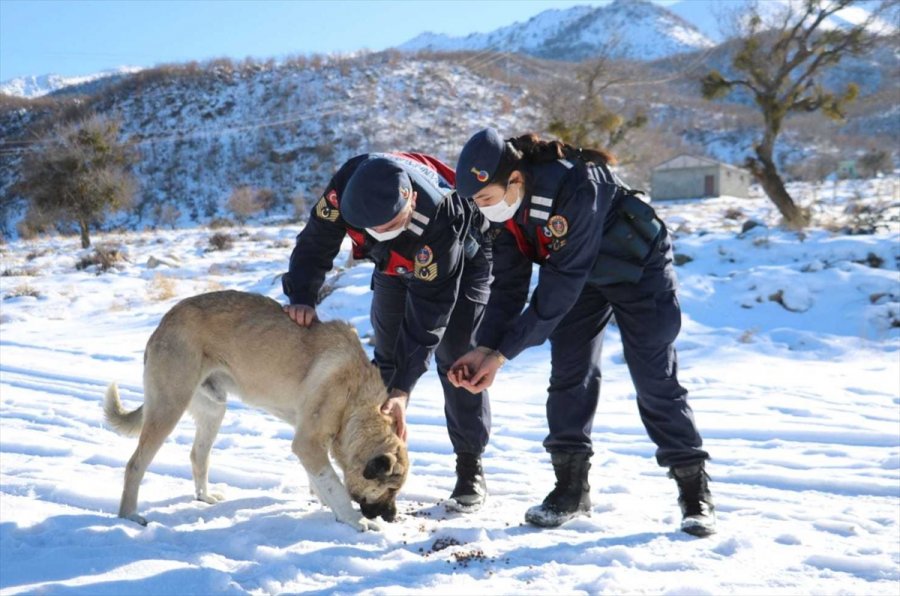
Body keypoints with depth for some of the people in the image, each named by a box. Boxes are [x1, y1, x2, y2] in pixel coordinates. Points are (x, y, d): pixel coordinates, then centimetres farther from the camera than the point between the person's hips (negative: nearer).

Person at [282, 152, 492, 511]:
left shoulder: (440, 223, -44)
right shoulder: (348, 186, -34)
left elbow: (428, 314, -40)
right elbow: (316, 242, -19)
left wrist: (402, 389, -41)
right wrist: (302, 297, -36)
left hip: (461, 262, -5)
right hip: (395, 264, 5)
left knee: (456, 360, -11)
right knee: (386, 356, 5)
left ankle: (470, 468, -1)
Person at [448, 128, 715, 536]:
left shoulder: (575, 188, -40)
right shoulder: (501, 205, -17)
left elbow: (560, 284, -37)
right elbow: (508, 284, -11)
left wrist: (503, 353, -34)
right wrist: (485, 347, -24)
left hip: (638, 268, -6)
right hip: (581, 274, 6)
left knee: (654, 378, -7)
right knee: (568, 373, -2)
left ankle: (695, 491, 6)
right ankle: (571, 488, 8)